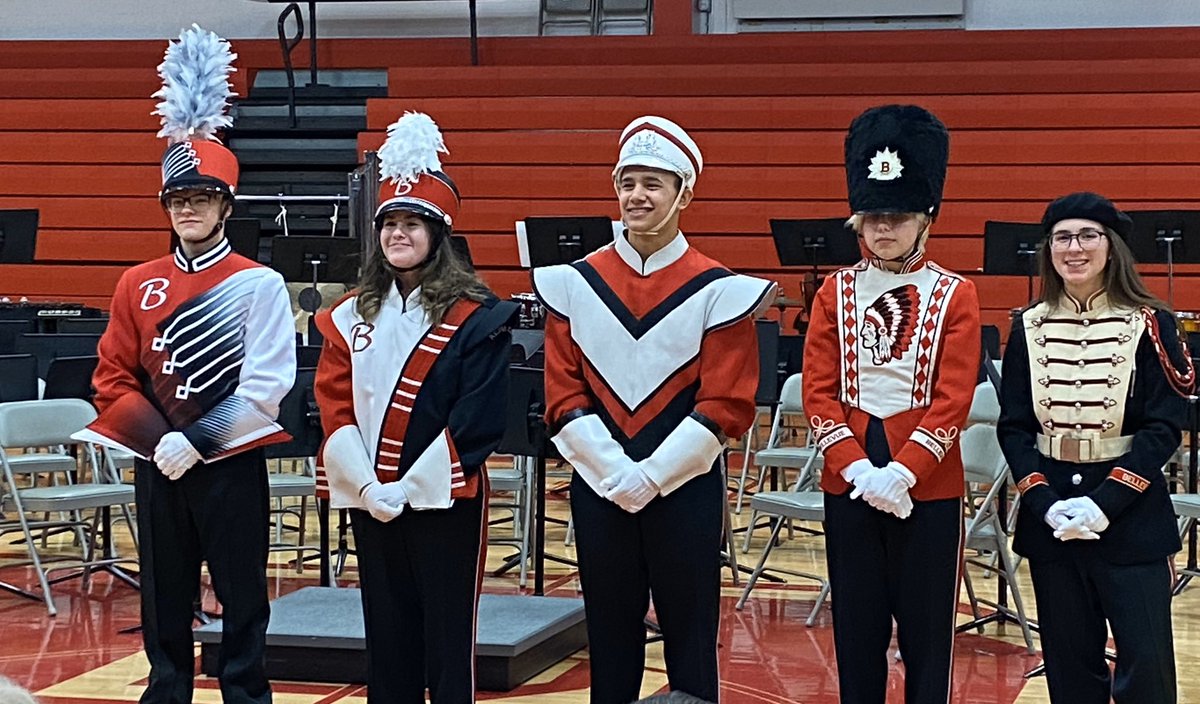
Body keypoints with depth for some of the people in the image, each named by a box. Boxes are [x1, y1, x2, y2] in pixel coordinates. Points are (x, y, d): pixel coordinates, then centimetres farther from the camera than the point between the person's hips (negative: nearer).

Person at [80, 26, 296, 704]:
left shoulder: (260, 284, -6)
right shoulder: (139, 285, 6)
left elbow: (266, 387, -12)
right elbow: (114, 379, 4)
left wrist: (197, 440, -17)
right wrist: (160, 440, -10)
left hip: (233, 468, -4)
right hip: (158, 468, 4)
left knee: (242, 600, 4)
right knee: (165, 604, 11)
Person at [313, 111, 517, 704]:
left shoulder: (475, 317, -7)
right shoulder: (352, 315, 8)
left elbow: (477, 419, -13)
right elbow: (335, 405, 3)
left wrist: (409, 487, -16)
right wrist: (367, 486, -9)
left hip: (445, 502, -4)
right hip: (369, 503, 5)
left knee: (447, 642, 2)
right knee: (386, 638, 11)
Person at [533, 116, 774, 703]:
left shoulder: (717, 291, -4)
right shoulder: (574, 284, 2)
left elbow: (725, 405, -8)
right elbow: (563, 395, 0)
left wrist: (653, 474, -13)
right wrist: (613, 472, -11)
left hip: (685, 488, -2)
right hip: (599, 488, 2)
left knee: (689, 639, 6)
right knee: (610, 639, 11)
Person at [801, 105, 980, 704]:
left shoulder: (955, 295, -1)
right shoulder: (836, 293, 5)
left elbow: (953, 400, -8)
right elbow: (818, 392, 0)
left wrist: (900, 472, -17)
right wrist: (858, 468, -13)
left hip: (928, 485, -2)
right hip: (847, 484, 2)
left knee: (927, 630, 5)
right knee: (857, 629, 9)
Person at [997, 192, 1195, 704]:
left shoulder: (1150, 325, -4)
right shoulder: (1028, 328, 4)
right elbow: (1013, 428, 3)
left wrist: (1105, 502, -16)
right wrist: (1046, 504, -11)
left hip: (1131, 519, -3)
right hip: (1050, 518, 3)